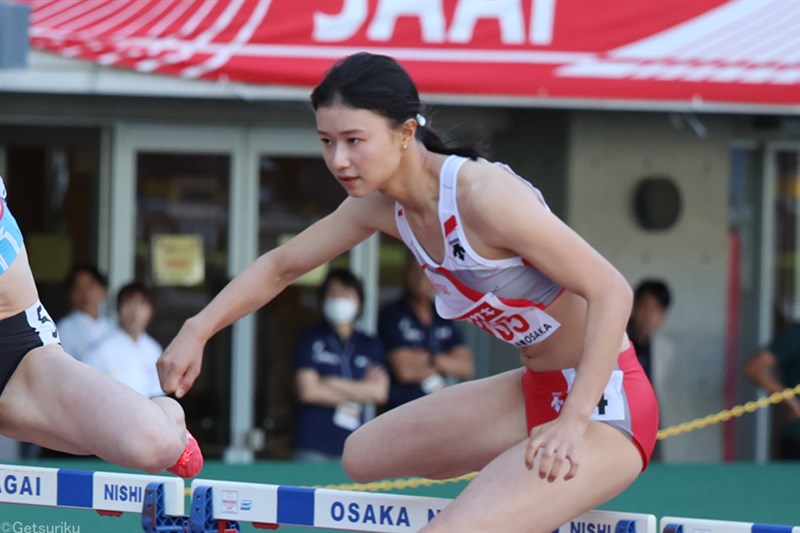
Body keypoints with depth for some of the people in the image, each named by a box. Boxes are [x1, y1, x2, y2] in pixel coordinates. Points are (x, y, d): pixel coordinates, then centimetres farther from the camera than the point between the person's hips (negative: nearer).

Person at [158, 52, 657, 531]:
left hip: (604, 401, -9)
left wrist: (573, 420, -31)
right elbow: (280, 266, 18)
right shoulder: (381, 205, 1)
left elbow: (611, 290, -26)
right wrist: (197, 332, 7)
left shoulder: (483, 195, -25)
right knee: (365, 455, 20)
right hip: (538, 390, 9)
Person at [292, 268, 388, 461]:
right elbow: (308, 391, -5)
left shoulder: (370, 346, 14)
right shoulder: (310, 340, 6)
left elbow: (379, 391, 0)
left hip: (353, 444, 3)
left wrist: (333, 385, -6)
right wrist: (357, 394, 0)